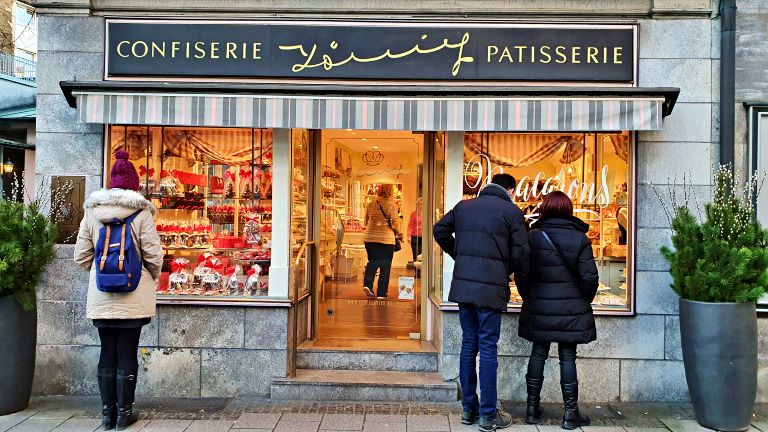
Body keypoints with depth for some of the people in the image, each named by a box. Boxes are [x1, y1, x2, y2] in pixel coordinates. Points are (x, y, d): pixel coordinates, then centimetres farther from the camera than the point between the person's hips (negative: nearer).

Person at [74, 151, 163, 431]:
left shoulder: (92, 212, 1)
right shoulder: (141, 213, -8)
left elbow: (81, 256, 3)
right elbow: (154, 255, -9)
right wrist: (152, 279, 11)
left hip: (101, 296, 3)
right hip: (133, 296, -3)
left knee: (107, 353, 11)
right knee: (127, 353, 5)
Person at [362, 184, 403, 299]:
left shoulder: (371, 204, 6)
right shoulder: (392, 205, -6)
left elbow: (366, 222, 13)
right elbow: (395, 222, -9)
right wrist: (398, 233, 9)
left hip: (370, 237, 4)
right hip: (386, 238, -3)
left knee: (372, 262, 17)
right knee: (385, 266, 7)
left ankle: (367, 284, -4)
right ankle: (382, 293, 9)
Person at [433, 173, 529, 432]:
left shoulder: (464, 206, 12)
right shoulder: (511, 211, -3)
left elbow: (440, 231, 18)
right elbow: (520, 253, -6)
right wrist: (520, 277, 12)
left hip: (463, 284, 5)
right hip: (490, 288, -5)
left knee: (469, 345, 13)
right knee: (488, 348, 1)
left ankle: (469, 409, 22)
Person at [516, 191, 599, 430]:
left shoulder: (533, 236, -4)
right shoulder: (580, 238, -4)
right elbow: (589, 277, -6)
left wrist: (530, 299, 11)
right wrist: (583, 302, 10)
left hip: (539, 309, 1)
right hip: (571, 310, -1)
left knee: (538, 354, 11)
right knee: (568, 357, 6)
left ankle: (532, 408, 18)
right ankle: (570, 412, 12)